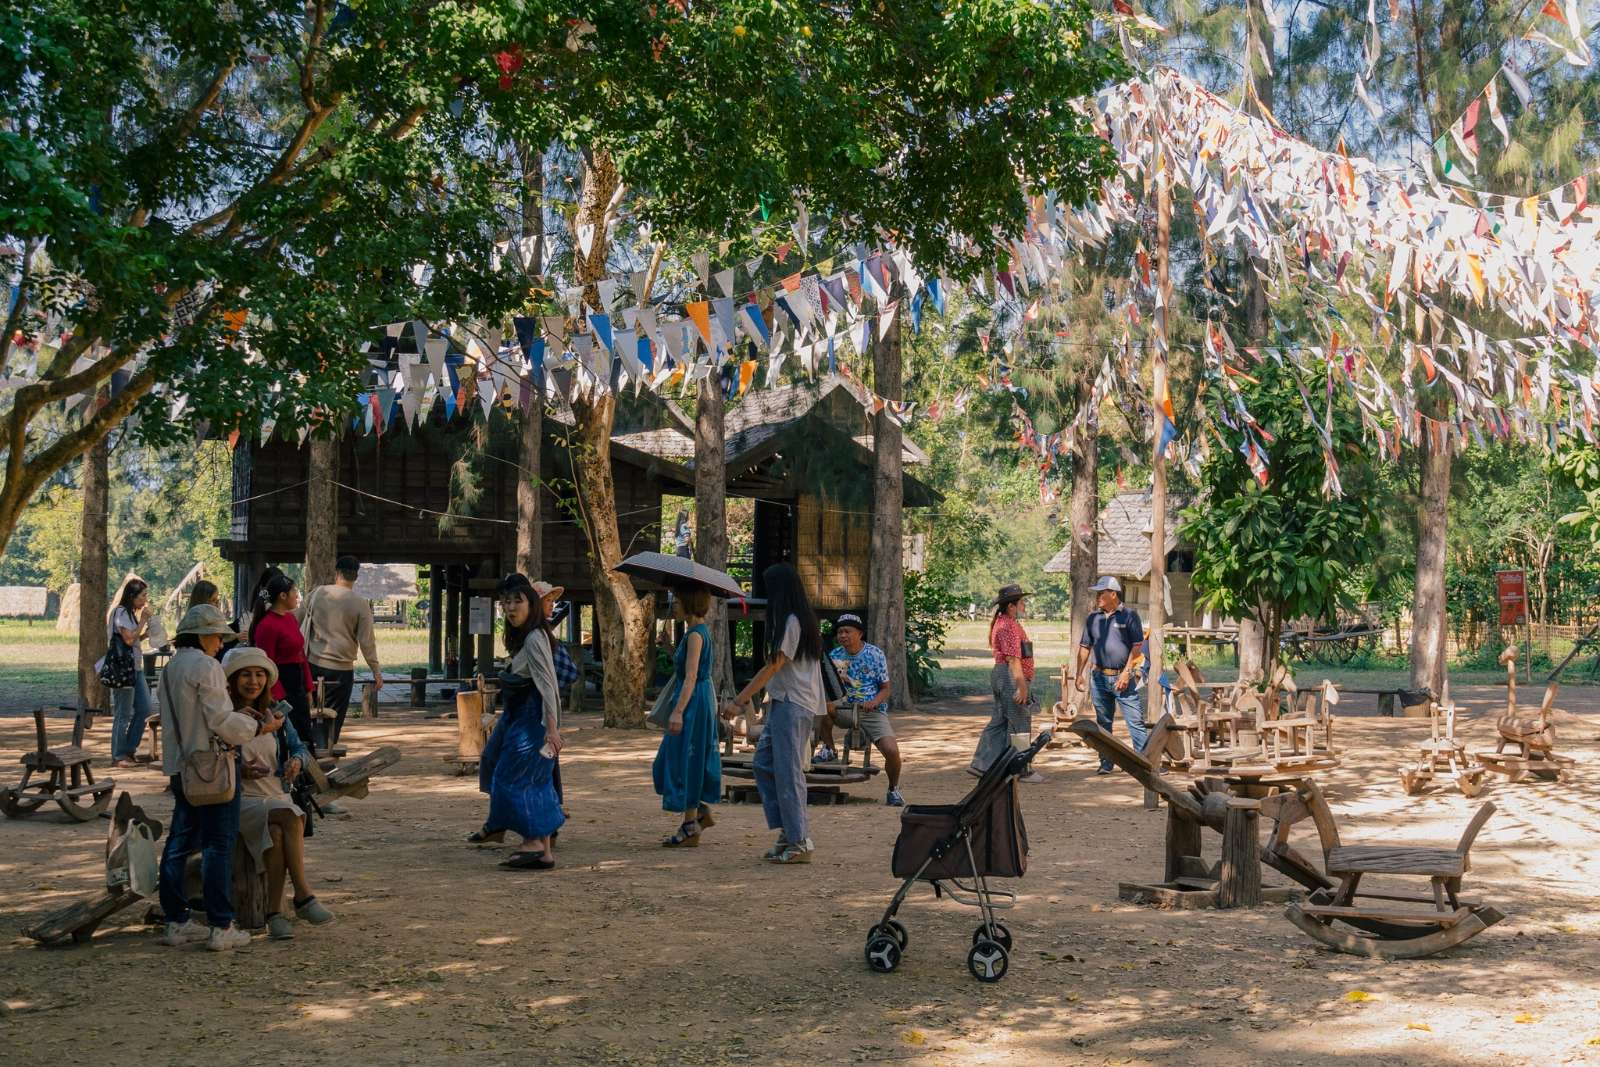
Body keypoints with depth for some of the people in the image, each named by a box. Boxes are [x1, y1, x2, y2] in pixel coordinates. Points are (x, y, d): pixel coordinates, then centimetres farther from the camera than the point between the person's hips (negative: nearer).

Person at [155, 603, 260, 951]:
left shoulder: (170, 668, 14)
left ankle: (176, 922, 18)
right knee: (218, 845, -4)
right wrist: (260, 727, -8)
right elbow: (221, 720, -19)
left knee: (180, 842, 13)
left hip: (179, 765, 9)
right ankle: (221, 928, -2)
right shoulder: (205, 666, -14)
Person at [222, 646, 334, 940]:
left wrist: (297, 761, -9)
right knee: (291, 817, -32)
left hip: (279, 799, 4)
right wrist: (239, 772, -21)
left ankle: (274, 913, -27)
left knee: (277, 833, -31)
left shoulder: (275, 713, 12)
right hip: (242, 802, -4)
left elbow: (301, 749, 14)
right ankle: (304, 896, -28)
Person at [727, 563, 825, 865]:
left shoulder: (792, 622, -15)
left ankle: (800, 842, -1)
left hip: (793, 705, -10)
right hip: (782, 703, 10)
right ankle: (788, 831, 15)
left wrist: (739, 701, -17)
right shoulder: (795, 619, 15)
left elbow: (773, 666, -17)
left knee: (788, 773, -6)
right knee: (763, 763, 12)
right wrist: (746, 695, 17)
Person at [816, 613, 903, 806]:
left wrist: (874, 701, -21)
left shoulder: (875, 654, -3)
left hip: (873, 710, -2)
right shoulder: (835, 656, 4)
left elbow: (886, 689, 0)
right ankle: (829, 749, -6)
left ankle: (893, 789, 8)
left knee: (892, 750, -24)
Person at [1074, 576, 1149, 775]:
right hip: (1100, 677, 5)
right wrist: (1079, 674, 7)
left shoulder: (1129, 615, -4)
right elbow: (1085, 647, 14)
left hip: (1122, 678, -5)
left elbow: (1137, 646, -7)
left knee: (1136, 722, -8)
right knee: (1103, 723, 10)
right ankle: (1106, 764, 17)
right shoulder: (1093, 617, 10)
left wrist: (1127, 672, -13)